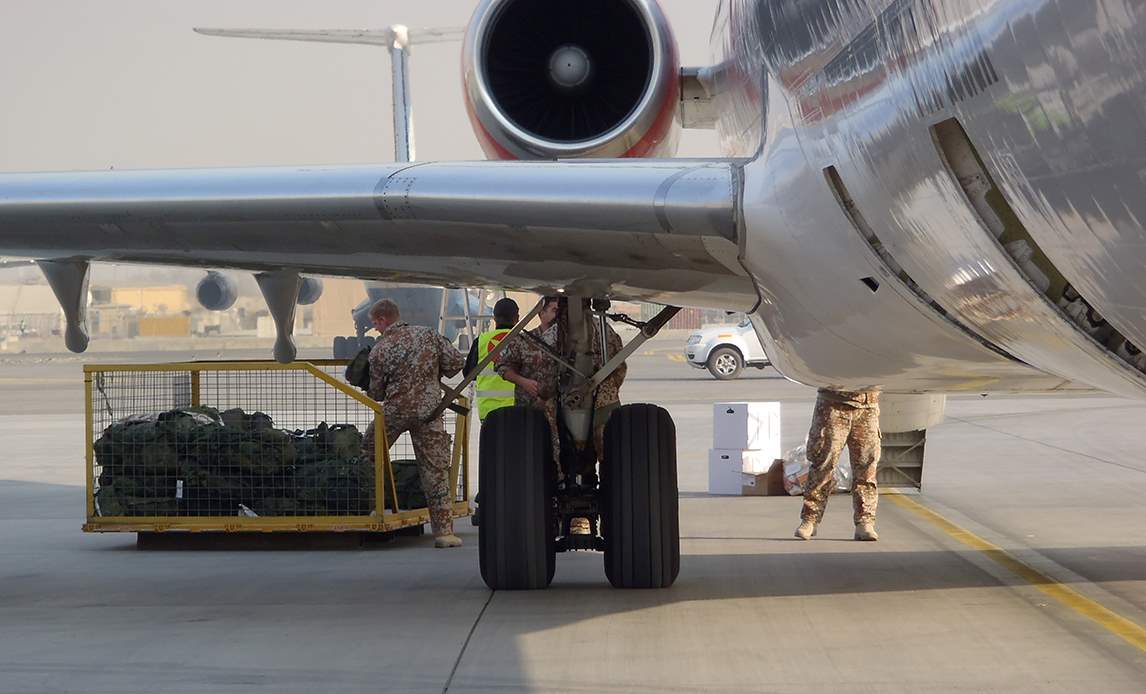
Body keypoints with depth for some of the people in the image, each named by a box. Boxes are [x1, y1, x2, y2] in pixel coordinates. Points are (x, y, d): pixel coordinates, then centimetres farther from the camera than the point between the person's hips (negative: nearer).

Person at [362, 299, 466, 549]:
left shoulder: (380, 350, -6)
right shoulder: (427, 335, 1)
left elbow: (376, 393, 2)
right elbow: (456, 362, 1)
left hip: (395, 410, -2)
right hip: (429, 409, 2)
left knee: (369, 456, 19)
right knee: (435, 469, 4)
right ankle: (443, 530, 1)